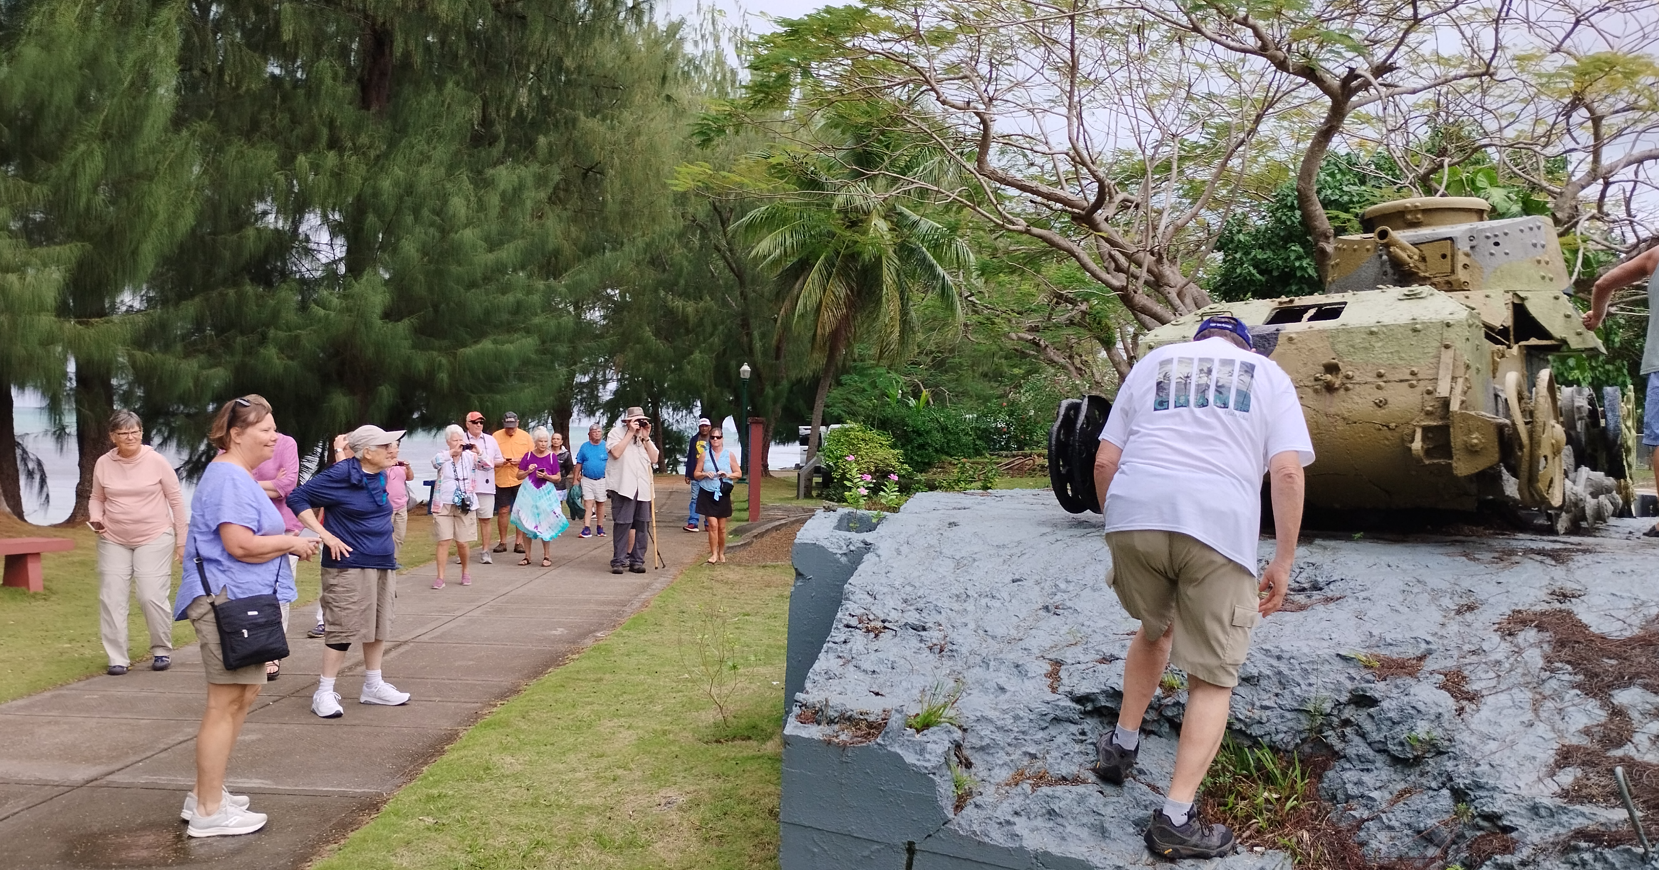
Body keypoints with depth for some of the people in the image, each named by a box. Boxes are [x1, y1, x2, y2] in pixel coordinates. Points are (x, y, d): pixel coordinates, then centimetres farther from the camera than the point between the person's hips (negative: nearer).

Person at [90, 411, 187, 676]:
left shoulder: (156, 461, -8)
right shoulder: (103, 464, -1)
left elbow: (175, 499, -2)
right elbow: (97, 499, 12)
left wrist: (182, 539, -1)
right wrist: (96, 518, -10)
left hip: (154, 539, -3)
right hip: (113, 541, 3)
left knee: (152, 597, -8)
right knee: (111, 598, 0)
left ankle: (162, 651, 12)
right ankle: (117, 658, 10)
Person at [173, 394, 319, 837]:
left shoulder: (238, 476, 19)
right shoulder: (229, 478, -16)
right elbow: (240, 544, -25)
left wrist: (285, 542, 12)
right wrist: (291, 543, -11)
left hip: (240, 600, 11)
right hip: (225, 600, -11)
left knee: (243, 694, 18)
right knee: (226, 702, -6)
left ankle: (206, 794, 27)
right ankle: (209, 812, 1)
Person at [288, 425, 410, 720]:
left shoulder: (379, 477, 9)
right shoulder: (339, 475, -14)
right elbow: (297, 498, -12)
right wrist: (325, 535, -17)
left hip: (383, 564, 8)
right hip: (349, 565, -8)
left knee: (379, 626, 14)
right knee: (343, 628, -5)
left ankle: (373, 686, 26)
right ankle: (324, 693, 6)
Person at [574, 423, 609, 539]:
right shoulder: (584, 446, 5)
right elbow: (579, 463, 7)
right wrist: (576, 479, 5)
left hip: (602, 480, 0)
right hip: (587, 480, 0)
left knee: (600, 503, 9)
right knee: (588, 503, -7)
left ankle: (600, 527, 20)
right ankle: (586, 528, -11)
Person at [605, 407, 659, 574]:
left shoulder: (644, 437, 19)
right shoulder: (616, 432, 2)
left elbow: (654, 458, 9)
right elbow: (616, 452, -15)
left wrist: (646, 437, 1)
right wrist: (631, 433, -11)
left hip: (643, 487, 6)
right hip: (623, 487, -6)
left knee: (642, 525, 4)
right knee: (623, 524, -9)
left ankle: (637, 560, 11)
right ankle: (618, 560, -4)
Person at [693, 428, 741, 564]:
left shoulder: (729, 455, 4)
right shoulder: (704, 455, 4)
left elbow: (739, 473, 6)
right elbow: (696, 474, 7)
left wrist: (728, 475, -13)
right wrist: (705, 474, -14)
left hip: (723, 495, 1)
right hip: (707, 493, -1)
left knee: (722, 527, 6)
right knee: (712, 524, -9)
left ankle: (721, 553, 22)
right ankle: (714, 554, -4)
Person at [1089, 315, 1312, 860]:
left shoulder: (1153, 362, 26)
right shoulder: (1268, 374, 21)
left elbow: (1105, 461, 17)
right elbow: (1288, 472, 5)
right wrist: (1283, 563, 9)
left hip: (1133, 513, 3)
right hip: (1218, 527, -2)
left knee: (1155, 629, 31)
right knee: (1213, 679, 9)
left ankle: (1122, 746, 36)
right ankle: (1176, 821, 3)